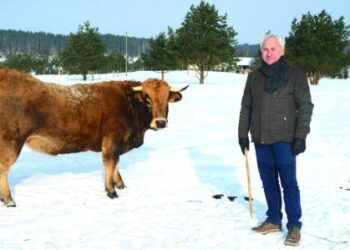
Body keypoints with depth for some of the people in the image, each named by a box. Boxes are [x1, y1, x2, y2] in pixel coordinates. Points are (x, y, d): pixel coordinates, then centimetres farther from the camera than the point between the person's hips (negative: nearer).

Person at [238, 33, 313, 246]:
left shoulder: (295, 75, -2)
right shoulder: (255, 77, 10)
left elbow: (305, 106, -5)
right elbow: (246, 107, 14)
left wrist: (301, 136, -12)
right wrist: (243, 133, 10)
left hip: (284, 139, -4)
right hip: (261, 140, 4)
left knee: (289, 182, -2)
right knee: (269, 182, 11)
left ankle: (294, 226, 7)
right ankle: (273, 220, 23)